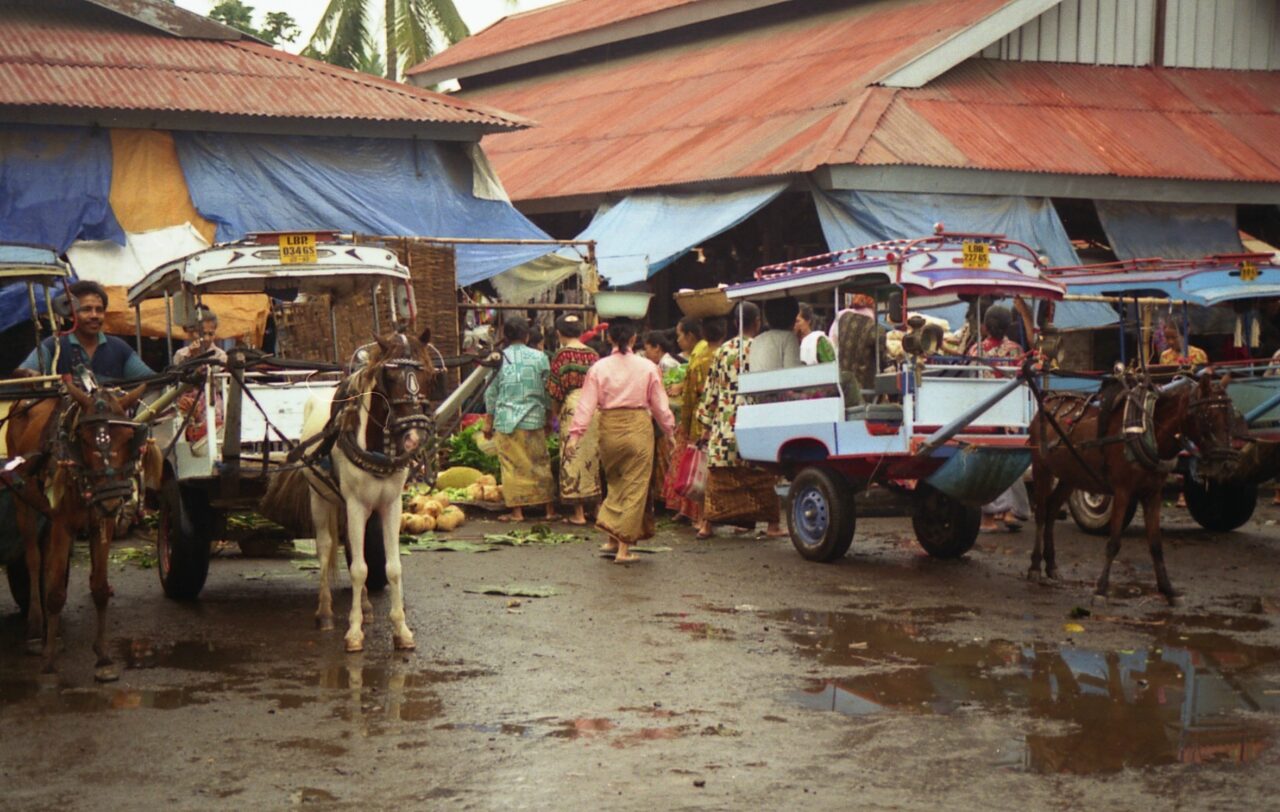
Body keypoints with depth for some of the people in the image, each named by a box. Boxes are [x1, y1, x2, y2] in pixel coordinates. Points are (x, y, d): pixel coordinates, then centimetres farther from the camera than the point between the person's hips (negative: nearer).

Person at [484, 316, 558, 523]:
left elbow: (491, 393, 4)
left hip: (506, 420, -1)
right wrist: (549, 418, 16)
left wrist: (488, 422, 12)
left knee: (512, 465, 3)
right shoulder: (539, 357, 1)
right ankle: (550, 509, 10)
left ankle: (517, 511, 2)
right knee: (540, 463, 8)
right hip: (533, 419, 1)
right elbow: (547, 391, 6)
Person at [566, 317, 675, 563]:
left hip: (609, 428, 2)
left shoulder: (598, 368, 0)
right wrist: (669, 430, 17)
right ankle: (624, 547, 0)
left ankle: (612, 538, 15)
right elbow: (660, 405, 5)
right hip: (638, 427, -2)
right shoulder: (647, 368, -1)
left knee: (616, 482, 20)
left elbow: (587, 404, -4)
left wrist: (575, 434, -3)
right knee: (635, 486, 3)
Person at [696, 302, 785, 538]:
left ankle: (707, 524, 5)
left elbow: (711, 389, 9)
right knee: (762, 476, 6)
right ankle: (772, 523, 10)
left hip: (724, 424, 3)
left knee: (719, 477, 7)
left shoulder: (723, 350, 7)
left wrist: (707, 423, 14)